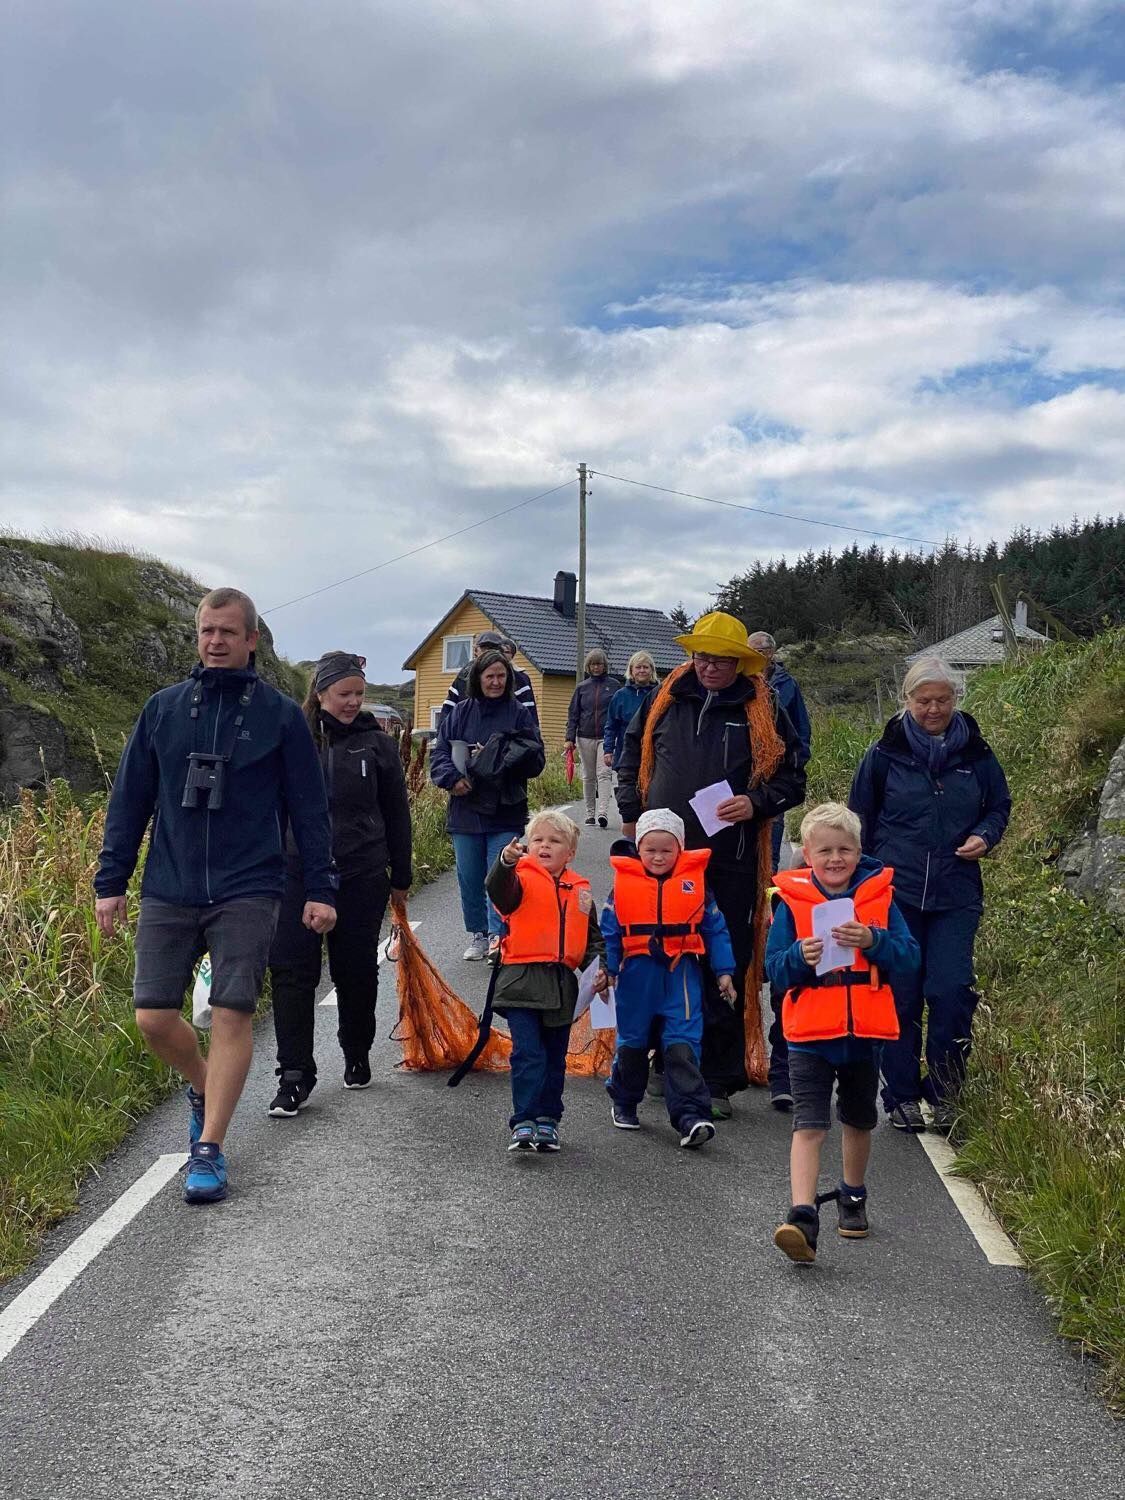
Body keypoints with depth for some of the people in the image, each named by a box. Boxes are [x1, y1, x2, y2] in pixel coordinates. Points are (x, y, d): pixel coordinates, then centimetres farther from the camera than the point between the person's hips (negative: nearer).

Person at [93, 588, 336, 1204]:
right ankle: (204, 1086, 30)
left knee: (232, 1014, -6)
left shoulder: (280, 714, 3)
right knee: (153, 1016, 0)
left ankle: (209, 1148, 4)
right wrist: (110, 882, 9)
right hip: (168, 892, 3)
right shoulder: (162, 708, 9)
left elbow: (310, 808, 5)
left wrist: (320, 889, 0)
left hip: (246, 892, -2)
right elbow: (129, 799, 12)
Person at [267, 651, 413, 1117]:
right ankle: (295, 1076, 0)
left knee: (357, 972, 11)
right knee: (292, 972, -6)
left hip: (362, 878, 0)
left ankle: (357, 1056, 32)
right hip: (297, 873, 0)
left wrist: (401, 877, 11)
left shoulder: (377, 744, 3)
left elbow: (396, 815, 10)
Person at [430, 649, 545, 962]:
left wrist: (494, 758, -13)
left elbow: (535, 760, -3)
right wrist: (452, 778, -14)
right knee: (469, 878, 9)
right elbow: (439, 751, 4)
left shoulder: (520, 714, 2)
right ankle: (478, 935, 22)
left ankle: (498, 936, -5)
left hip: (506, 813, -3)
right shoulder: (461, 713, 7)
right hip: (466, 810, 3)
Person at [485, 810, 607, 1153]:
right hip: (522, 984, -5)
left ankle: (547, 1120, 24)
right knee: (528, 1054, -11)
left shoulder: (580, 890, 12)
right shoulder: (522, 879, -3)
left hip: (562, 987, 5)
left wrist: (600, 967, 4)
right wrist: (506, 861, -45)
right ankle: (523, 1124, -7)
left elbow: (593, 937, 20)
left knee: (555, 1058, 13)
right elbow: (499, 890, -27)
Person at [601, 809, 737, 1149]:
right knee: (632, 1041, 13)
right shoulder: (623, 882, -1)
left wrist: (724, 972, 4)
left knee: (683, 1044, -8)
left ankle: (690, 1114, -10)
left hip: (681, 972, -1)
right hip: (637, 975, 1)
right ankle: (624, 1102, 33)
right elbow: (609, 931, 3)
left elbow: (715, 929, 6)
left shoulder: (694, 882, 1)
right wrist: (607, 971, -2)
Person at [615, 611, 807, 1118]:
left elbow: (793, 776, 7)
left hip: (731, 863, -2)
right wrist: (631, 813, 14)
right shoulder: (666, 699, 9)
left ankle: (717, 1081, 9)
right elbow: (632, 754, 21)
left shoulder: (762, 709, 3)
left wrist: (756, 803, -10)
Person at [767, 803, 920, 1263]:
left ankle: (853, 1195, 41)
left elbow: (909, 957, -6)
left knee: (858, 1121, 21)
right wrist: (801, 956, -24)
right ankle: (802, 1216, -16)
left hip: (865, 1033, 3)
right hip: (811, 1035, -2)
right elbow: (775, 966, -4)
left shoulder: (879, 897, -1)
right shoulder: (792, 901, -4)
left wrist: (872, 941, -23)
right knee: (808, 1126, -11)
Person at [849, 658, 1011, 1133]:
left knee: (951, 992, -7)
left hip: (956, 895, 1)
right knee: (900, 995, 3)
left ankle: (944, 1092, 12)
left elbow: (999, 805, 18)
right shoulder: (886, 752, 2)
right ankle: (901, 1095, 16)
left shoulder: (975, 753, 5)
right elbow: (860, 819, 10)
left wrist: (985, 836, -4)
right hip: (895, 893, 0)